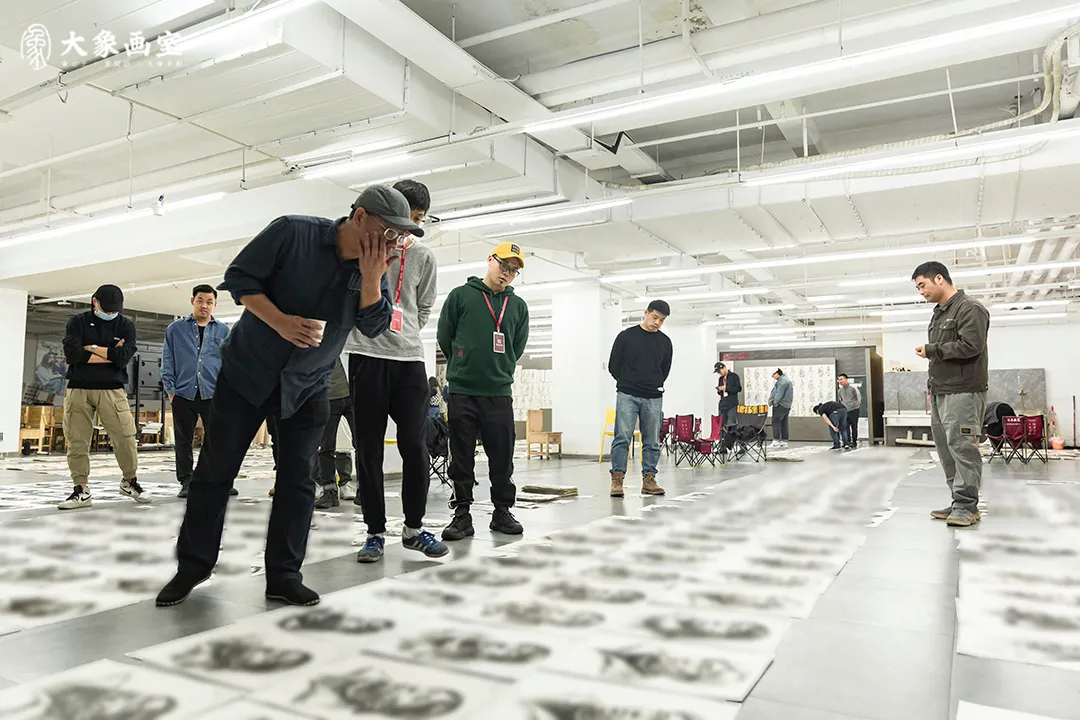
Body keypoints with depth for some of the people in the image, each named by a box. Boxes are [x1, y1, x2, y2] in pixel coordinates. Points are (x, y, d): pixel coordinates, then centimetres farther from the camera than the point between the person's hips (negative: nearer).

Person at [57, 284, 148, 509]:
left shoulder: (126, 325, 6)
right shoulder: (78, 322, 7)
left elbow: (124, 357, -10)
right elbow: (71, 354, -9)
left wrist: (92, 348, -5)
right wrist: (110, 354, -7)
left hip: (112, 390, 0)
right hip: (78, 389, 1)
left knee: (125, 438, -6)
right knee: (77, 442, 1)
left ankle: (130, 482, 14)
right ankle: (81, 490, 12)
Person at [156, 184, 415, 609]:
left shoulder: (373, 269, -4)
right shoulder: (294, 232, -16)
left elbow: (374, 327, -11)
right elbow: (239, 277, -12)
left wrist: (371, 275, -24)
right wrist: (280, 321, -25)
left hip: (308, 388, 3)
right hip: (247, 371, -3)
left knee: (298, 478, 1)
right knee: (215, 469, 5)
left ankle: (283, 574, 12)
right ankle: (193, 565, 21)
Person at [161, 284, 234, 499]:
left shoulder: (223, 331, 9)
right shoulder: (175, 329, 9)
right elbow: (167, 362, 8)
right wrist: (170, 390, 0)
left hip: (213, 394, -1)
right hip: (183, 394, 1)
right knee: (183, 441, 6)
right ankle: (186, 482, 16)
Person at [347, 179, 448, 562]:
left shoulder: (424, 256, 12)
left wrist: (406, 336, 11)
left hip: (410, 359, 2)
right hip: (367, 356, -2)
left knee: (415, 447, 1)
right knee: (368, 449, 2)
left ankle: (413, 528, 16)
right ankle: (375, 532, 13)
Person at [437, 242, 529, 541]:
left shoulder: (518, 306, 13)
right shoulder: (461, 295, 4)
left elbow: (517, 347, 16)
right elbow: (445, 337, 6)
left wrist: (498, 371, 12)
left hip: (499, 393, 2)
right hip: (461, 392, -2)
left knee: (502, 456, 5)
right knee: (462, 457, 4)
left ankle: (502, 511, 19)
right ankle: (462, 514, 13)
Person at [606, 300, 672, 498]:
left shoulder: (665, 342, 10)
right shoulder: (626, 336, 1)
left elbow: (665, 370, 18)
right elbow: (613, 366, 4)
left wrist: (653, 386, 12)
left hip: (653, 398, 3)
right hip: (627, 396, -3)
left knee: (652, 441, 5)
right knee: (622, 437, -9)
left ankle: (648, 480, 12)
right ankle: (617, 479, -5)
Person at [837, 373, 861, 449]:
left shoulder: (853, 388, -8)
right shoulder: (839, 390, 8)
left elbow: (859, 397, -7)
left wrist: (857, 406, -7)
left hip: (854, 411, -4)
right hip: (845, 411, 4)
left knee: (854, 427, 3)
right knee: (846, 427, -5)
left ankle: (854, 443, 11)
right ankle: (848, 441, -3)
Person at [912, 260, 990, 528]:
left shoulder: (969, 308, -7)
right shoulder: (938, 314, 21)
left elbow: (970, 346, -19)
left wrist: (930, 349, -10)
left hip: (962, 392, -9)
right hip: (941, 392, 9)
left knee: (962, 447, -8)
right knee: (946, 449, 7)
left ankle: (967, 506, -2)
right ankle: (959, 503, 13)